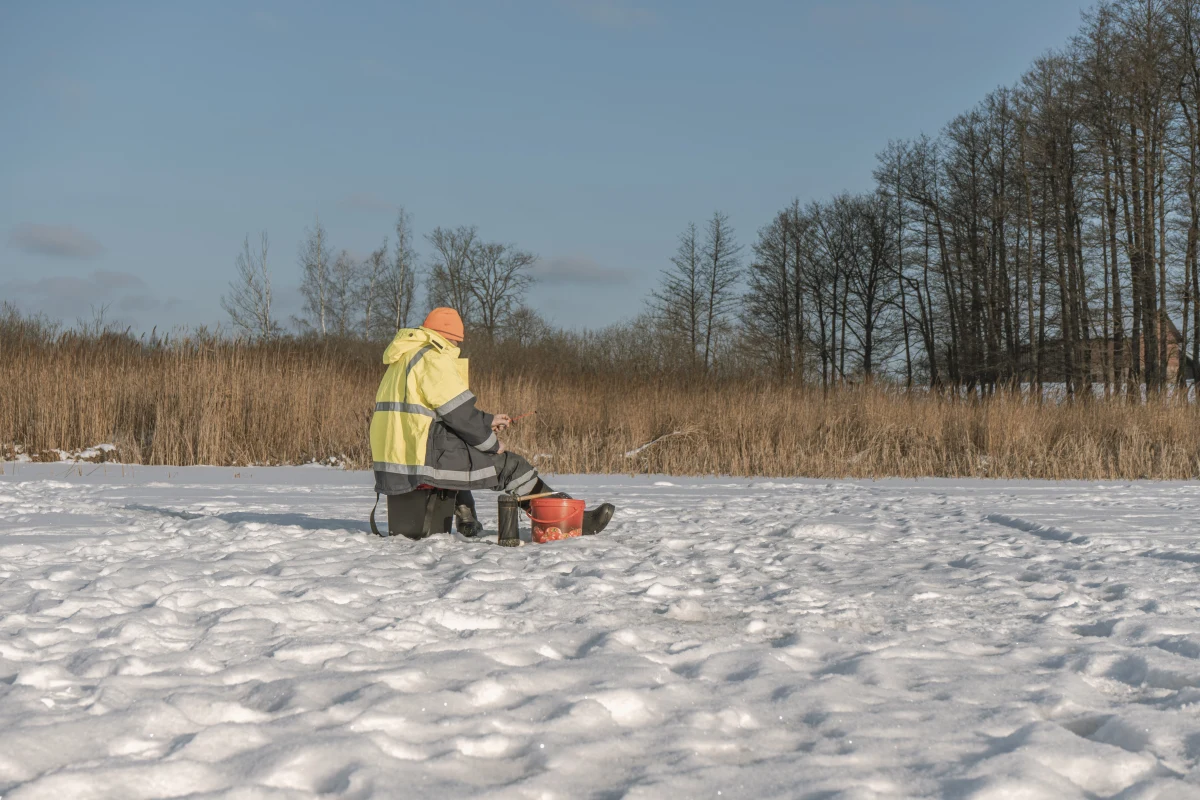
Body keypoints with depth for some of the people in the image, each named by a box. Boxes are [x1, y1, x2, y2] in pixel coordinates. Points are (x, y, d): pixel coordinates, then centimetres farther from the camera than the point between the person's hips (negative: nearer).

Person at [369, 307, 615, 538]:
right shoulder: (434, 357, -9)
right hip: (422, 459, -9)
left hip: (393, 458, 10)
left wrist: (487, 421, 25)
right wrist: (493, 444, 2)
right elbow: (460, 413, -12)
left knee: (457, 448, 38)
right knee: (509, 465, -3)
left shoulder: (403, 359, 22)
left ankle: (466, 523, 37)